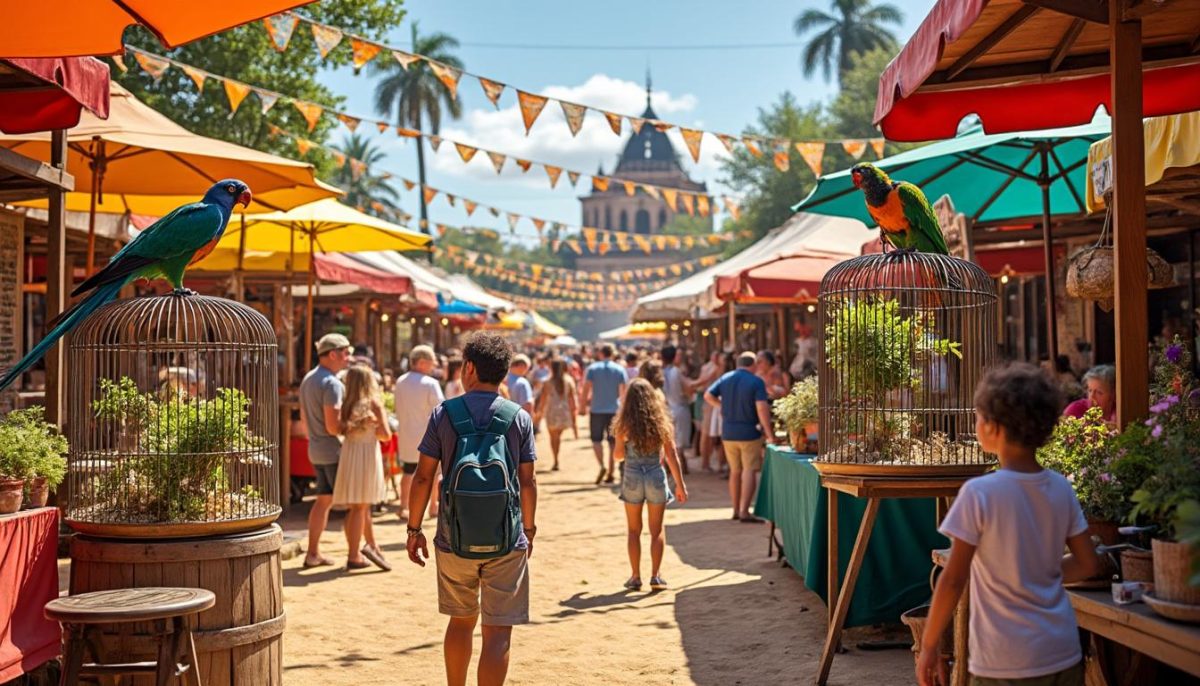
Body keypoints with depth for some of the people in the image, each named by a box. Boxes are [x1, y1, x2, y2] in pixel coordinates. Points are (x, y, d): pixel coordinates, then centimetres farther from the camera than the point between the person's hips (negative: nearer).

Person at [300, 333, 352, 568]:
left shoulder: (308, 379, 13)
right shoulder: (332, 384, -18)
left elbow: (305, 418, 20)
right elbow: (333, 426, -22)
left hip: (315, 449, 9)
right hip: (334, 451, -9)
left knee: (323, 500, 14)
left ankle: (313, 553, 16)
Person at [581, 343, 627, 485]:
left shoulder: (593, 368, -3)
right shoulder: (619, 369, 1)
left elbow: (586, 389, -8)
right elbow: (623, 391, -1)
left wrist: (583, 404, 0)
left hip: (597, 409, -2)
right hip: (614, 409, 2)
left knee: (596, 439, 7)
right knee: (613, 441, 9)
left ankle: (602, 466, -14)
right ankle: (610, 473, 9)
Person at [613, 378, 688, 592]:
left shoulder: (624, 424, -7)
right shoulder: (661, 422, -3)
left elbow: (619, 455, -2)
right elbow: (671, 456, -3)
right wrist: (680, 484, 2)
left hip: (632, 477, -1)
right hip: (656, 476, 1)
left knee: (634, 531, 12)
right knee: (657, 530, 11)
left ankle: (635, 576, 12)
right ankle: (656, 576, 6)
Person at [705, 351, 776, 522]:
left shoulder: (725, 378, 4)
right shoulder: (756, 382, -11)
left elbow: (708, 396, 2)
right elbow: (762, 408, -19)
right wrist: (769, 434, -16)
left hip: (728, 433, 5)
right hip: (749, 433, -5)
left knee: (735, 471, 16)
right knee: (749, 471, -3)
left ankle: (736, 510, 21)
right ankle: (744, 512, -12)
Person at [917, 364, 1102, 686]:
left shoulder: (978, 493, -16)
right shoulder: (1060, 488, 1)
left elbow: (953, 580, -15)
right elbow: (1087, 565, 8)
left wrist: (928, 647, -6)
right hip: (1064, 656, 5)